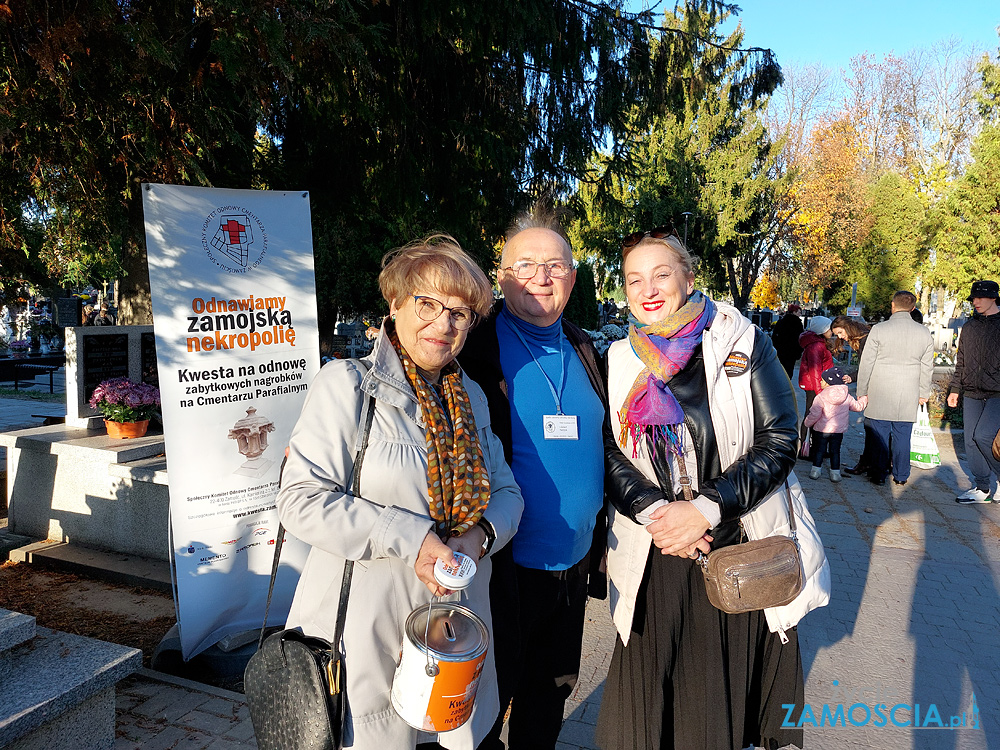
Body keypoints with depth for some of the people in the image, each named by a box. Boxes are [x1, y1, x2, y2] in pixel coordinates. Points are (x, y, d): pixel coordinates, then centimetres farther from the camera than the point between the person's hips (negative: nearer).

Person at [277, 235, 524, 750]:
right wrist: (411, 538, -22)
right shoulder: (347, 384, -10)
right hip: (366, 639, -5)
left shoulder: (471, 398, 8)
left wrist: (481, 534, -11)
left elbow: (506, 492, 11)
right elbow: (301, 500, -16)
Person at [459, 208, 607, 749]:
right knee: (486, 706, 14)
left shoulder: (582, 349, 6)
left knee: (550, 695, 23)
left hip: (573, 567, 6)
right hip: (504, 570, -5)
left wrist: (599, 541, 16)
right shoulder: (477, 345, -13)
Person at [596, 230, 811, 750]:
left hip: (742, 548, -1)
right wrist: (654, 511, -16)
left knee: (731, 683, 14)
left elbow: (780, 438, -8)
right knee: (652, 689, 11)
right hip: (652, 557, 2)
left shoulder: (743, 343, -3)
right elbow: (606, 452, 0)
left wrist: (707, 509, -17)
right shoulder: (619, 361, 3)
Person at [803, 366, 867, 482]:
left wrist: (807, 422, 2)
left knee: (819, 450, 9)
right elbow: (858, 407, 12)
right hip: (839, 431, 4)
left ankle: (816, 469, 12)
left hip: (821, 430, -4)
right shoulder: (847, 397, -1)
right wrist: (864, 400, 32)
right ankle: (835, 472, 15)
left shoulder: (820, 398, -15)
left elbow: (814, 415, -15)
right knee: (835, 451, 13)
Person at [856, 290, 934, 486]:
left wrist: (862, 391, 2)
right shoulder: (925, 333, 3)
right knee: (903, 436, 10)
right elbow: (927, 367, 12)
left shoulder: (879, 329, -9)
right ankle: (901, 476, 19)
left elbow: (866, 363, -6)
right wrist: (924, 393, 23)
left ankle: (879, 475, 11)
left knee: (880, 436, 4)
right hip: (908, 397, 3)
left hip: (880, 396, -3)